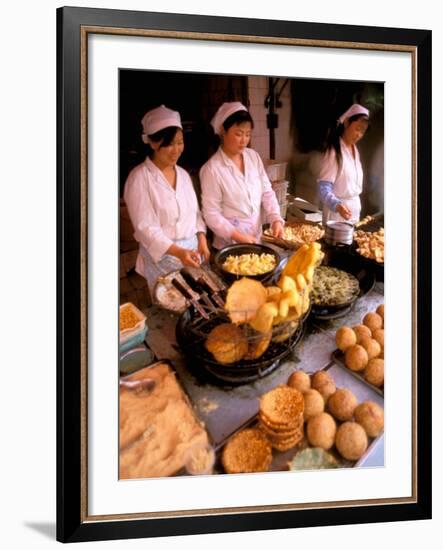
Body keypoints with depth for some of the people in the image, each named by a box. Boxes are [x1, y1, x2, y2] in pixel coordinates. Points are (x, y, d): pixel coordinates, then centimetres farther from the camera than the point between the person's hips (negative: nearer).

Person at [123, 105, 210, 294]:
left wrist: (201, 241, -1)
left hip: (193, 251, 6)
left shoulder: (183, 174, 9)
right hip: (162, 257, -6)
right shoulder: (139, 178, -13)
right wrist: (178, 252, -28)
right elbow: (145, 227, -17)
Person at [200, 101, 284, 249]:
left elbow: (267, 192, 6)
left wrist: (276, 219, -10)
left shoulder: (253, 157, 1)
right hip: (229, 244, -5)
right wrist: (237, 236, -22)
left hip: (256, 239, 5)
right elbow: (211, 214, -15)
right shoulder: (212, 169, -16)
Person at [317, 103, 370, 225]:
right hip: (337, 210, -7)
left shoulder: (354, 149, 10)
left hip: (354, 209, 7)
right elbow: (324, 189, -21)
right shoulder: (334, 151, -15)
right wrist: (337, 205, -38)